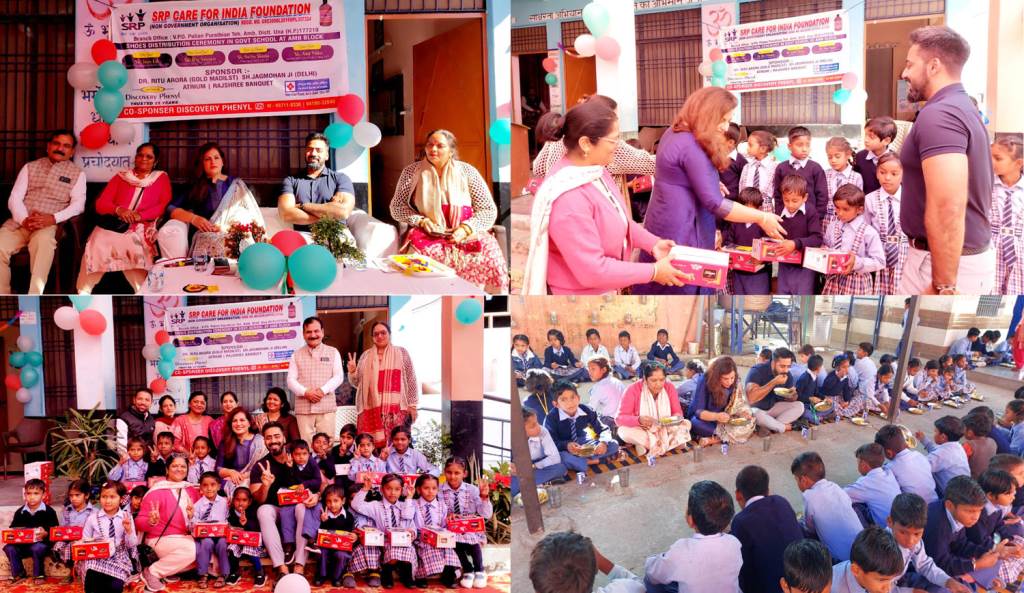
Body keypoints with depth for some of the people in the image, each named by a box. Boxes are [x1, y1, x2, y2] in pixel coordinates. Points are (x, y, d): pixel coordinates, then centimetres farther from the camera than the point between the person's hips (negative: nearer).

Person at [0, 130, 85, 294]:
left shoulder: (77, 173, 13)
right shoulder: (30, 167, 19)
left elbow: (78, 204, -1)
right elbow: (14, 198, 9)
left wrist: (53, 218, -19)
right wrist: (24, 219, -13)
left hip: (49, 224, -3)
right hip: (19, 221, 3)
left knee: (43, 240, -38)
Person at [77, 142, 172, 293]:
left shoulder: (161, 178, 17)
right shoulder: (121, 177, 22)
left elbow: (165, 205, 2)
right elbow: (100, 204, 14)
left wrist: (140, 216, -13)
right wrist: (118, 209, -8)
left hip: (141, 228, -2)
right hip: (113, 223, 2)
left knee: (134, 246, -32)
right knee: (97, 245, -23)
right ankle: (83, 295, -18)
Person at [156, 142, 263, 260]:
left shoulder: (236, 185, 18)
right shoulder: (194, 187, 22)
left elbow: (249, 217, 6)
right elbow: (171, 208, 11)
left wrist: (222, 227, -11)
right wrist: (193, 218, -8)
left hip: (225, 235, -2)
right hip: (199, 237, 2)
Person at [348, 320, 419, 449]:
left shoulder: (401, 353, 8)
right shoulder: (366, 356, 14)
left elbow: (411, 380, 6)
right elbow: (357, 383, 18)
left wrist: (412, 405, 0)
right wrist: (352, 372, -3)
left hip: (396, 408, -2)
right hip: (371, 409, 2)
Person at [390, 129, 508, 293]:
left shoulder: (467, 172, 5)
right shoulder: (412, 172, 7)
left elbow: (488, 210, 3)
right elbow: (397, 207, 8)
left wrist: (466, 228, -14)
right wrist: (421, 221, -9)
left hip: (465, 234, 0)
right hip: (428, 235, 0)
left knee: (491, 256, -29)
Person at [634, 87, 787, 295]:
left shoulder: (674, 134, 11)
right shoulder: (692, 148, -20)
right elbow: (714, 203, -21)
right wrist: (761, 218, -15)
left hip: (664, 228, 10)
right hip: (680, 235, -10)